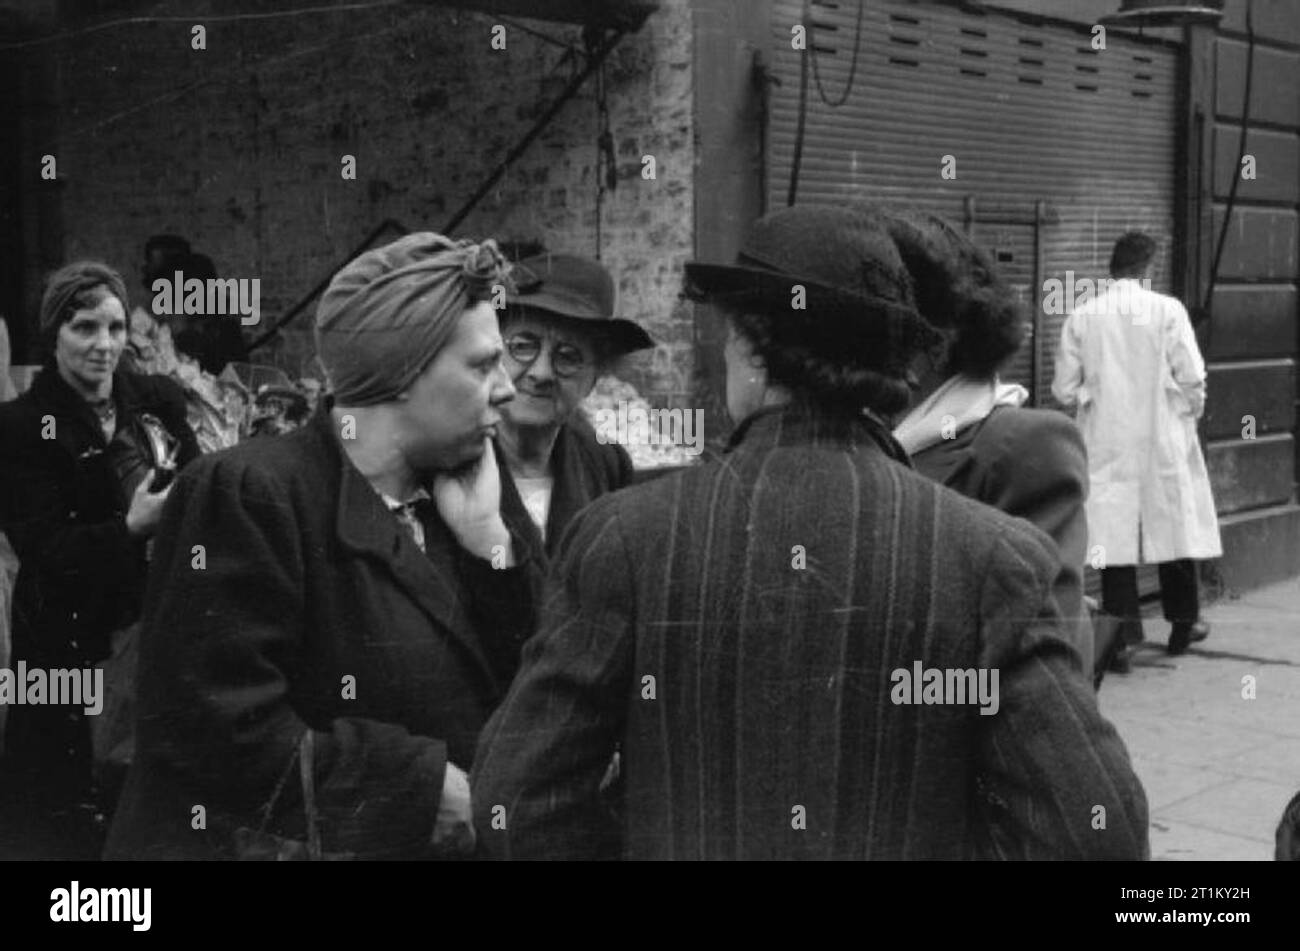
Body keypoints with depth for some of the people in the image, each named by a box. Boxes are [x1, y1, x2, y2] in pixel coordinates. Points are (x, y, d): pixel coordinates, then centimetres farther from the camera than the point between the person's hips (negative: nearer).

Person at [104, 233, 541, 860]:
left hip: (438, 838, 7)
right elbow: (217, 732, -25)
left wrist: (488, 540, -9)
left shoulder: (443, 504, 3)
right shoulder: (247, 492, -18)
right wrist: (426, 785, -21)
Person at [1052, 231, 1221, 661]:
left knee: (1113, 533, 3)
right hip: (1163, 441, -1)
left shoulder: (1081, 317, -3)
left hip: (1107, 444, 1)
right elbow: (1192, 376, -9)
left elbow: (1065, 389, -1)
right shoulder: (1167, 310, -8)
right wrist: (1193, 409, 11)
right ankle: (1183, 622, 27)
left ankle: (1123, 634, 2)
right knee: (1173, 524, 14)